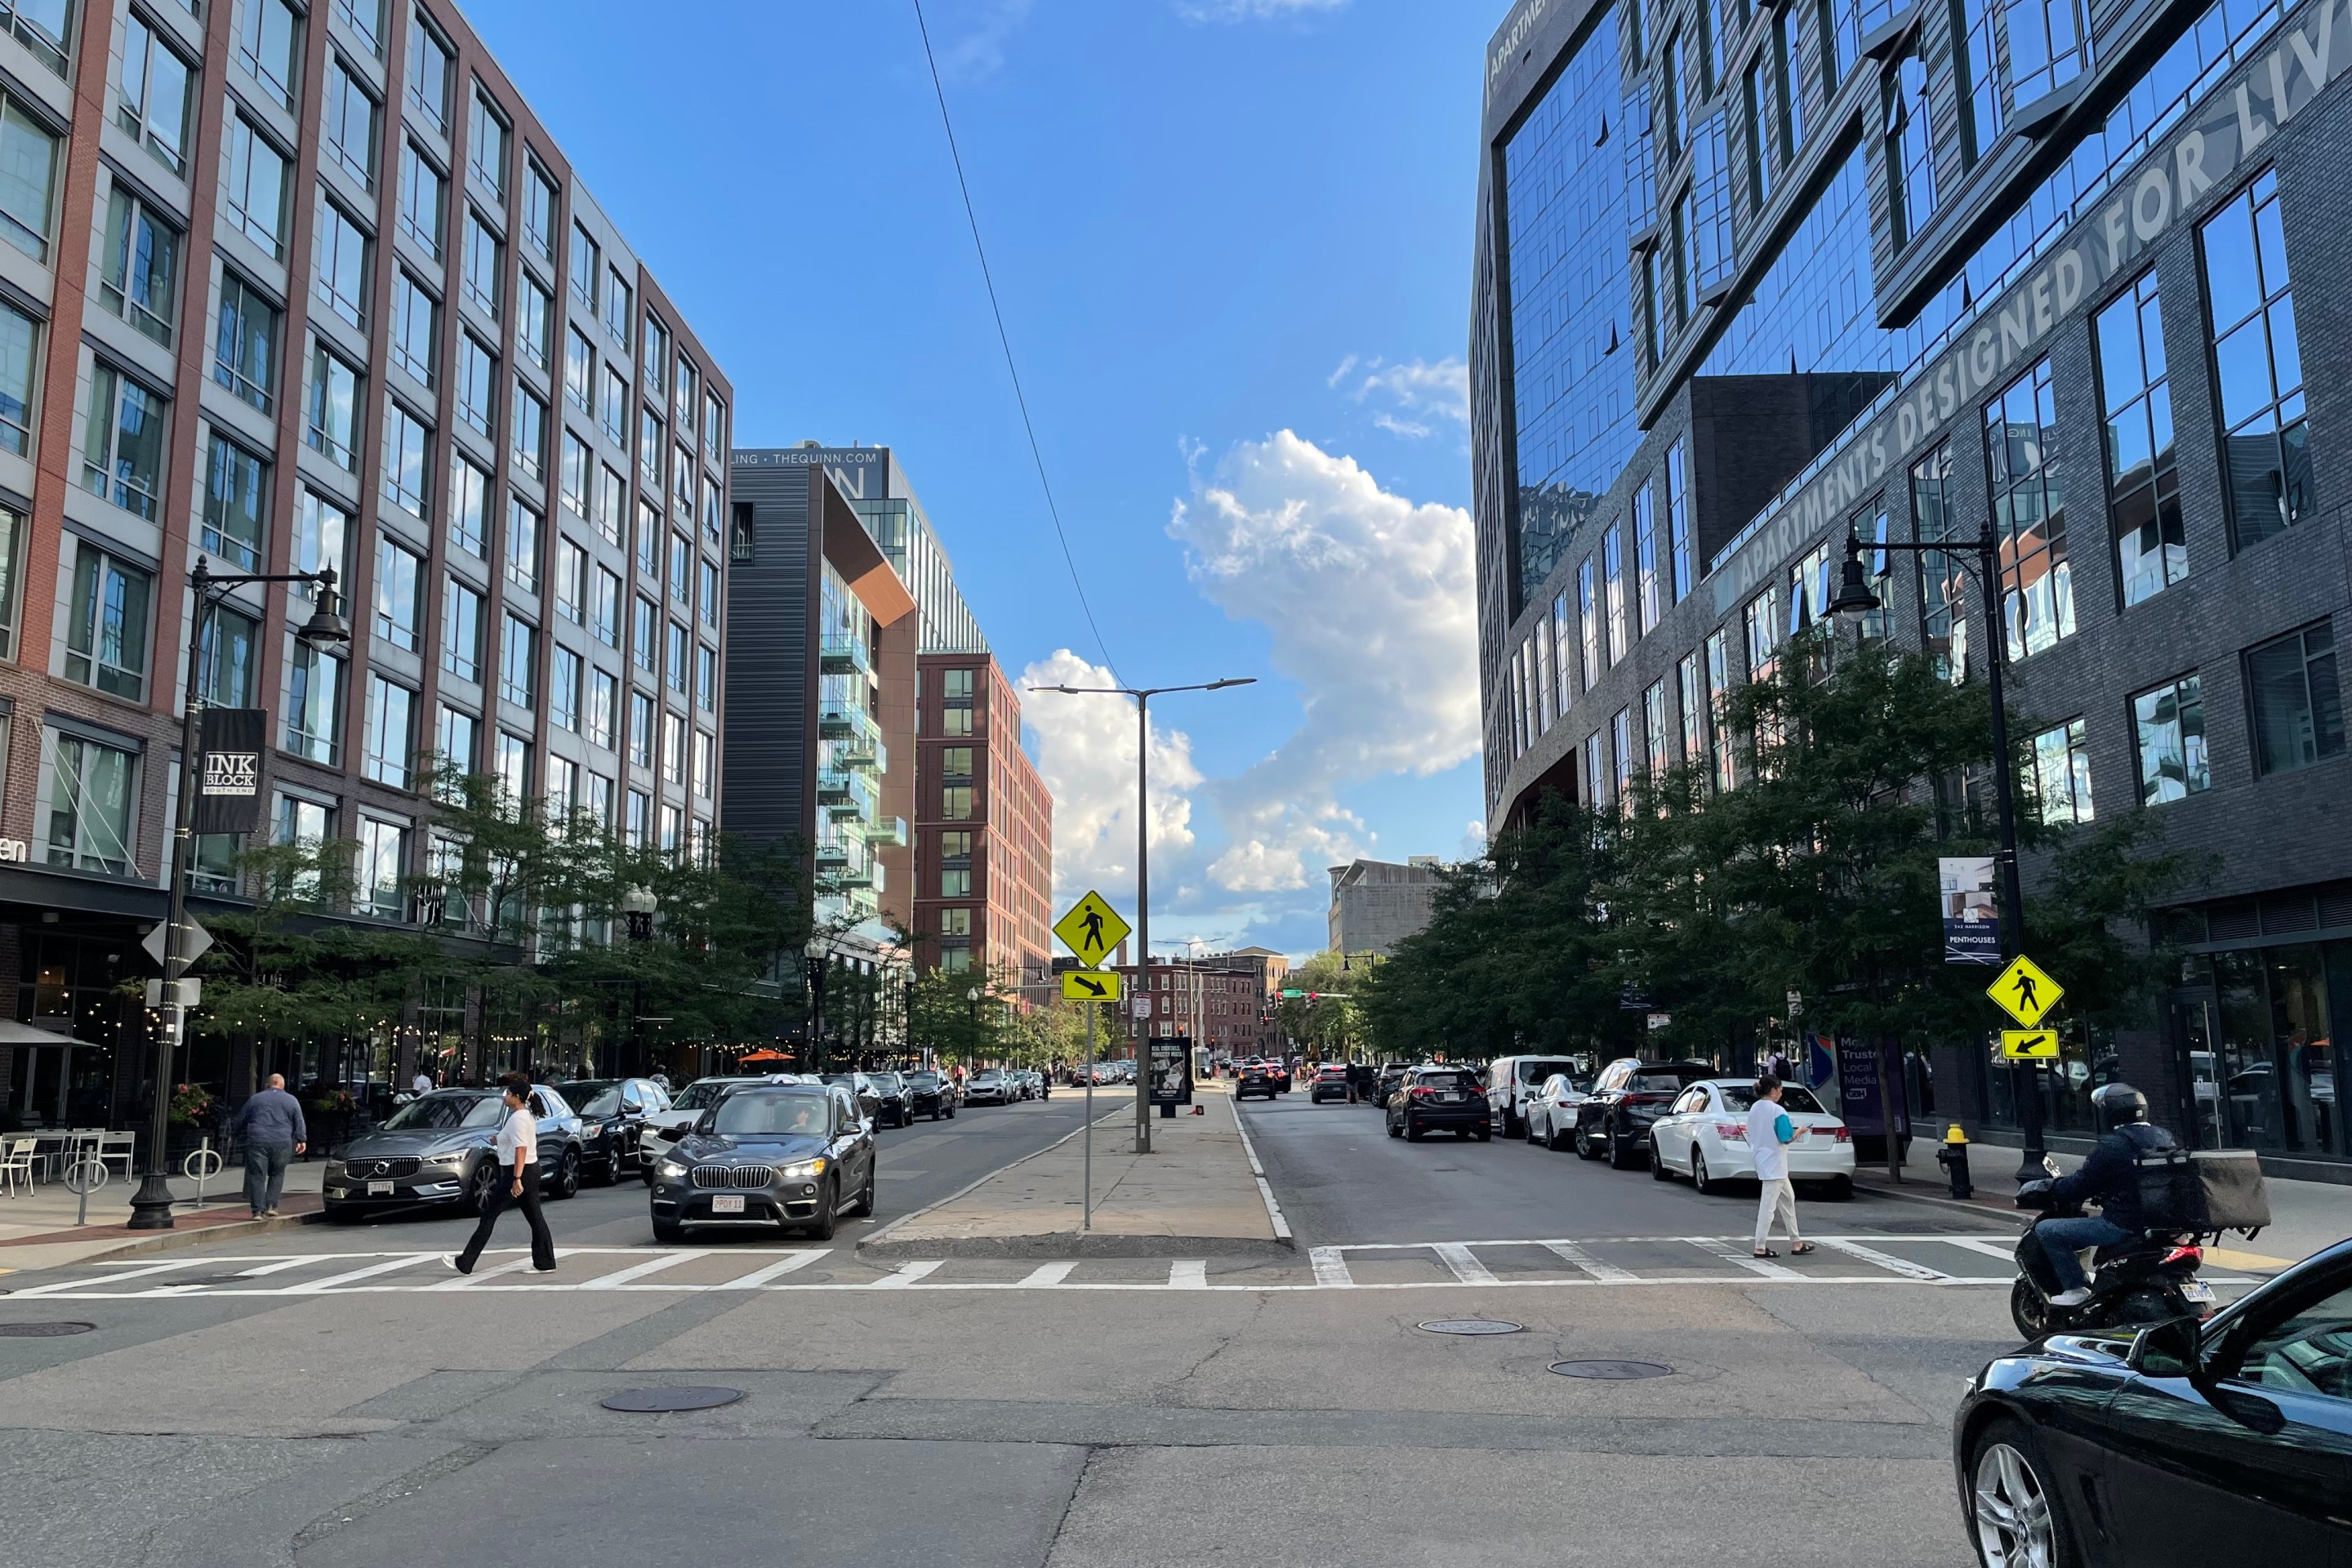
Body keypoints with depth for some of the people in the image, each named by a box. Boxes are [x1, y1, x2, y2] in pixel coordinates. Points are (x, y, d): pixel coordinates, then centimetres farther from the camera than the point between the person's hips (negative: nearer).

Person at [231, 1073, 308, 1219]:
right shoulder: (292, 1100, 10)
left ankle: (258, 1210, -3)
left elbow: (240, 1120, 18)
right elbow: (299, 1123, 8)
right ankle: (271, 1206, 5)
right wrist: (302, 1140, 14)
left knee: (257, 1176, 2)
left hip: (257, 1142, 0)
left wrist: (237, 1134, 34)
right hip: (282, 1143, 0)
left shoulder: (255, 1099, 12)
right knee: (277, 1175, 14)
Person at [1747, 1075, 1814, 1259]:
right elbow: (1786, 1139, -18)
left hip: (1761, 1160, 9)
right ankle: (1760, 1247, -1)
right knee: (1768, 1205, -4)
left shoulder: (1753, 1109, 7)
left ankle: (1796, 1243, 24)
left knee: (1788, 1199, 19)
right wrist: (1798, 1132, -2)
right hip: (1774, 1163, -9)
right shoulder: (1778, 1111, -17)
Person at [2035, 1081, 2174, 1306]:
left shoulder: (2111, 1147, -17)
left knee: (2045, 1230, -6)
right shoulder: (2163, 1138, 7)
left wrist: (2052, 1188, 6)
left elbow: (2080, 1185, -13)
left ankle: (2076, 1288, -9)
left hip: (2122, 1225, -9)